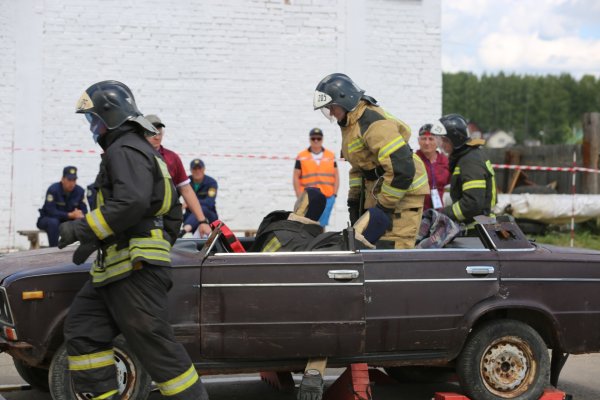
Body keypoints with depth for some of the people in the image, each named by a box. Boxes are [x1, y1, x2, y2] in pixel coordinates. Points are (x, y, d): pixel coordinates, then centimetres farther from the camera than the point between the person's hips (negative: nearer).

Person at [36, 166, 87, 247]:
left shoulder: (79, 191, -8)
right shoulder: (53, 189, -23)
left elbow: (84, 210, -6)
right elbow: (51, 211, -29)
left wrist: (79, 214, -32)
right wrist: (70, 215, -37)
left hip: (68, 220, 4)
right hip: (47, 219, -4)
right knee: (53, 222, -39)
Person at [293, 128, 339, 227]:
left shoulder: (331, 156, 11)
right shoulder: (301, 157, 5)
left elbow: (336, 176, 13)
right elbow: (296, 177, 5)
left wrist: (334, 194, 4)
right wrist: (300, 196, -1)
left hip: (327, 198, 2)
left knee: (321, 225, 4)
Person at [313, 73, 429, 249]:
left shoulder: (373, 123, -23)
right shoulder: (349, 123, 10)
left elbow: (402, 169, -28)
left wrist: (385, 206, -21)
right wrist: (354, 198, 13)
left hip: (402, 191, -10)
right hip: (377, 190, 10)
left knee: (392, 248, -16)